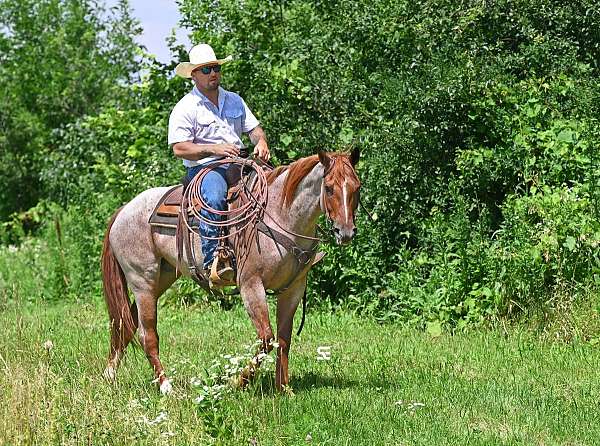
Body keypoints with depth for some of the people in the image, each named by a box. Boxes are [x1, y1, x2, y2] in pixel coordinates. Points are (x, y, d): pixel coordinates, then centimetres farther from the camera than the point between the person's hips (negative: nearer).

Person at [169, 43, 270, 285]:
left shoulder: (235, 100, 19)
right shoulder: (185, 108, 0)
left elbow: (254, 128, 19)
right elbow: (179, 148, -8)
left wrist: (261, 142, -6)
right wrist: (213, 149, -21)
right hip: (204, 167, -6)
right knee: (214, 197, -38)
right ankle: (212, 261, -42)